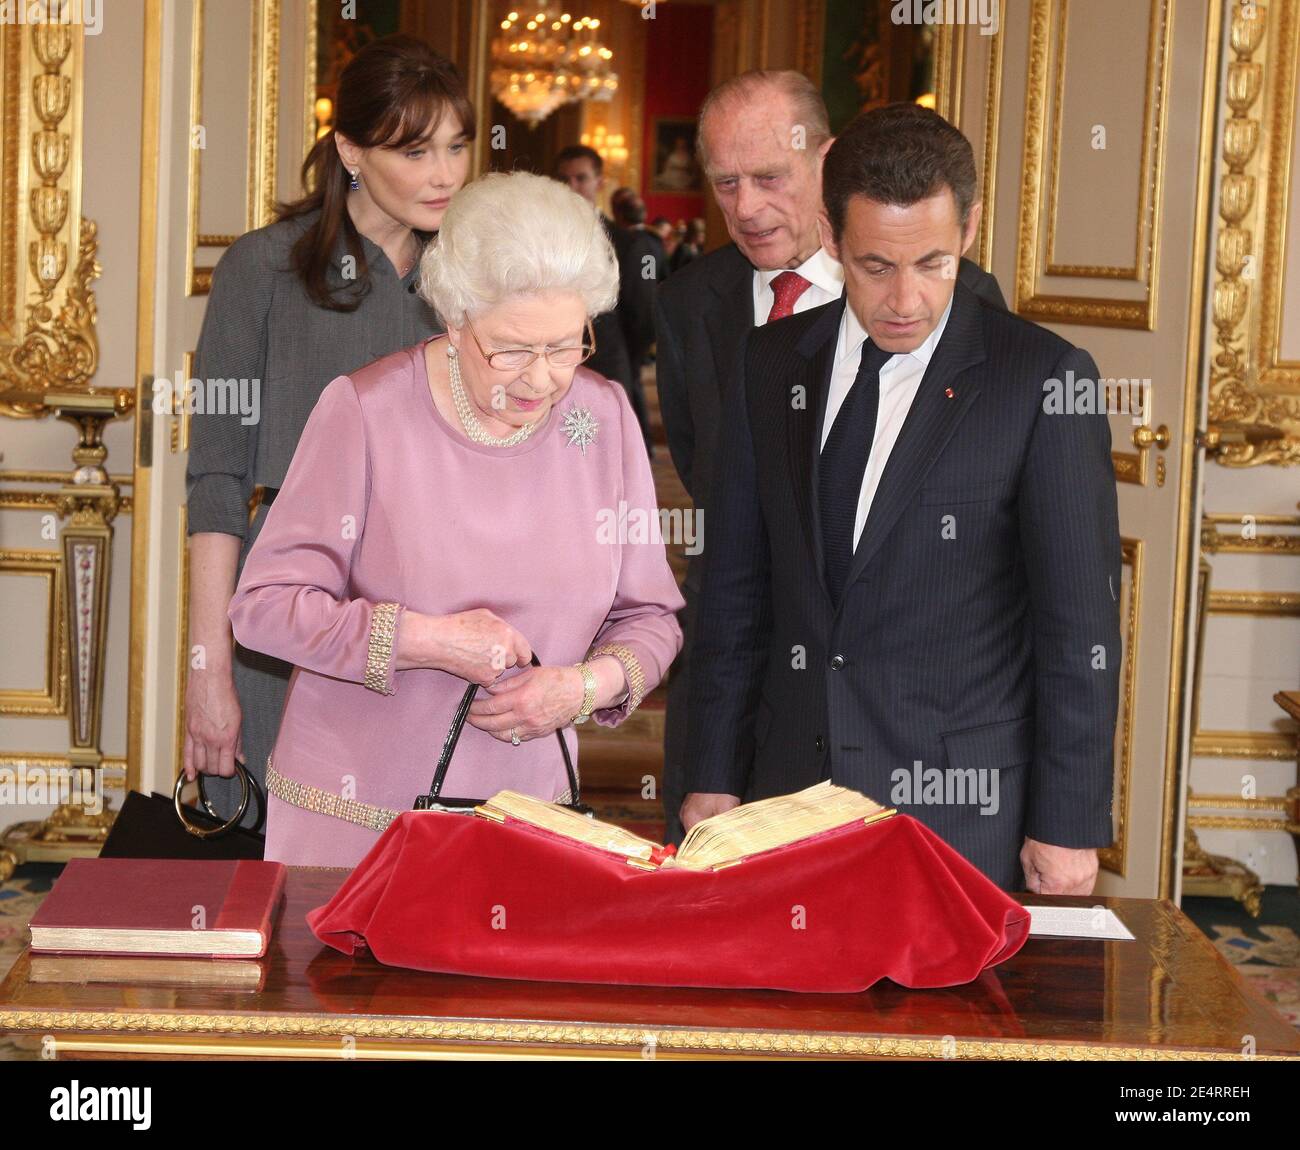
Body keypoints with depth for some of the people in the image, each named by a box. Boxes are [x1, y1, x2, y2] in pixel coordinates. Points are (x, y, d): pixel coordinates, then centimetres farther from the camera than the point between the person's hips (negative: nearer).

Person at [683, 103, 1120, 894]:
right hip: (790, 794, 4)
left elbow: (1079, 622, -7)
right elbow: (736, 587, 10)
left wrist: (1069, 825, -7)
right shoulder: (772, 364, 6)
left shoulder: (1042, 379, -8)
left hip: (961, 815, -3)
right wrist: (713, 778, 8)